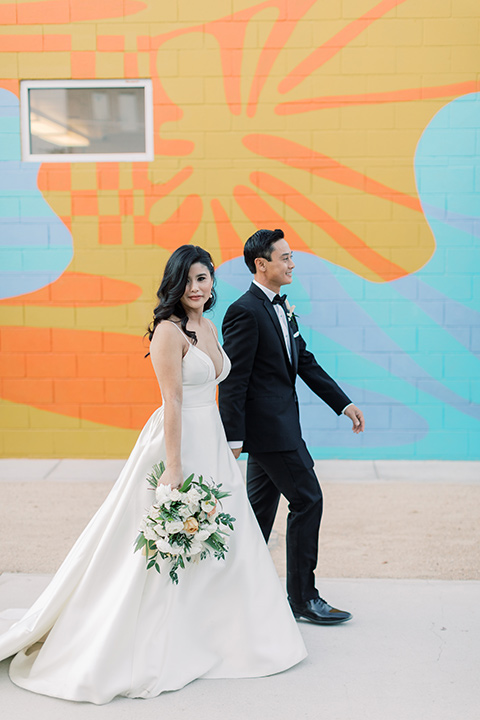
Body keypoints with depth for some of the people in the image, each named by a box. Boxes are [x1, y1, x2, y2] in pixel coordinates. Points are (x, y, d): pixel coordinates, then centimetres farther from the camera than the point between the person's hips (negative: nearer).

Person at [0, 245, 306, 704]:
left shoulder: (207, 327, 12)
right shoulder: (169, 330, -15)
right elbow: (172, 402, -20)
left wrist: (223, 447, 19)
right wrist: (174, 467, -21)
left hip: (212, 442, 9)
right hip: (180, 442, -9)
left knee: (221, 538, 16)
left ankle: (207, 636, 32)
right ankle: (155, 652, 13)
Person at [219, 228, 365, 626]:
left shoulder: (281, 307, 13)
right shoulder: (245, 312, -17)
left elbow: (305, 362, 17)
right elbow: (233, 380, -18)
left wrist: (344, 404, 14)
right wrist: (233, 438, -19)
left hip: (277, 425, 10)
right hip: (269, 427, -10)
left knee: (261, 504, 16)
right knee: (307, 500, -4)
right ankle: (303, 597, 8)